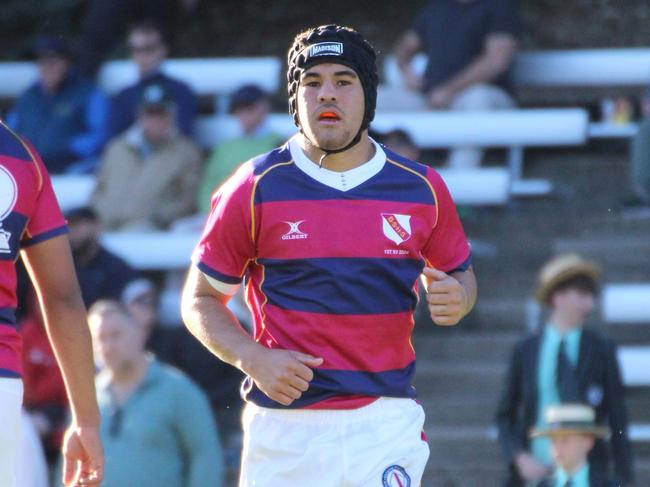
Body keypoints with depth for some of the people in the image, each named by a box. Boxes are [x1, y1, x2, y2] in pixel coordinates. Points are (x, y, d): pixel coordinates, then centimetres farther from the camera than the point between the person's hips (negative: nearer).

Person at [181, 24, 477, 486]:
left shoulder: (421, 188, 5)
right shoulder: (256, 188, 0)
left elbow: (460, 273, 20)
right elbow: (200, 299, 6)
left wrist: (456, 299, -6)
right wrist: (253, 358, -12)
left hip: (388, 426, 1)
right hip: (284, 427, -1)